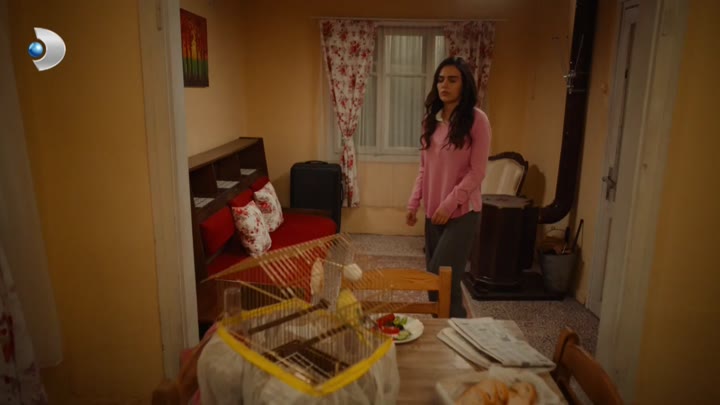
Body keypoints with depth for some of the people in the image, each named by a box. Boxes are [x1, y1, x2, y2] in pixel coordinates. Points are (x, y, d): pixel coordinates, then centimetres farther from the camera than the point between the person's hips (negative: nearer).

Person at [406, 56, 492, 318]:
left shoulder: (476, 120, -10)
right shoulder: (432, 119, 8)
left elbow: (477, 172, -13)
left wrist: (449, 204, -17)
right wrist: (414, 202, 7)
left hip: (462, 212, -6)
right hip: (432, 211, 6)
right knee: (433, 278, 11)